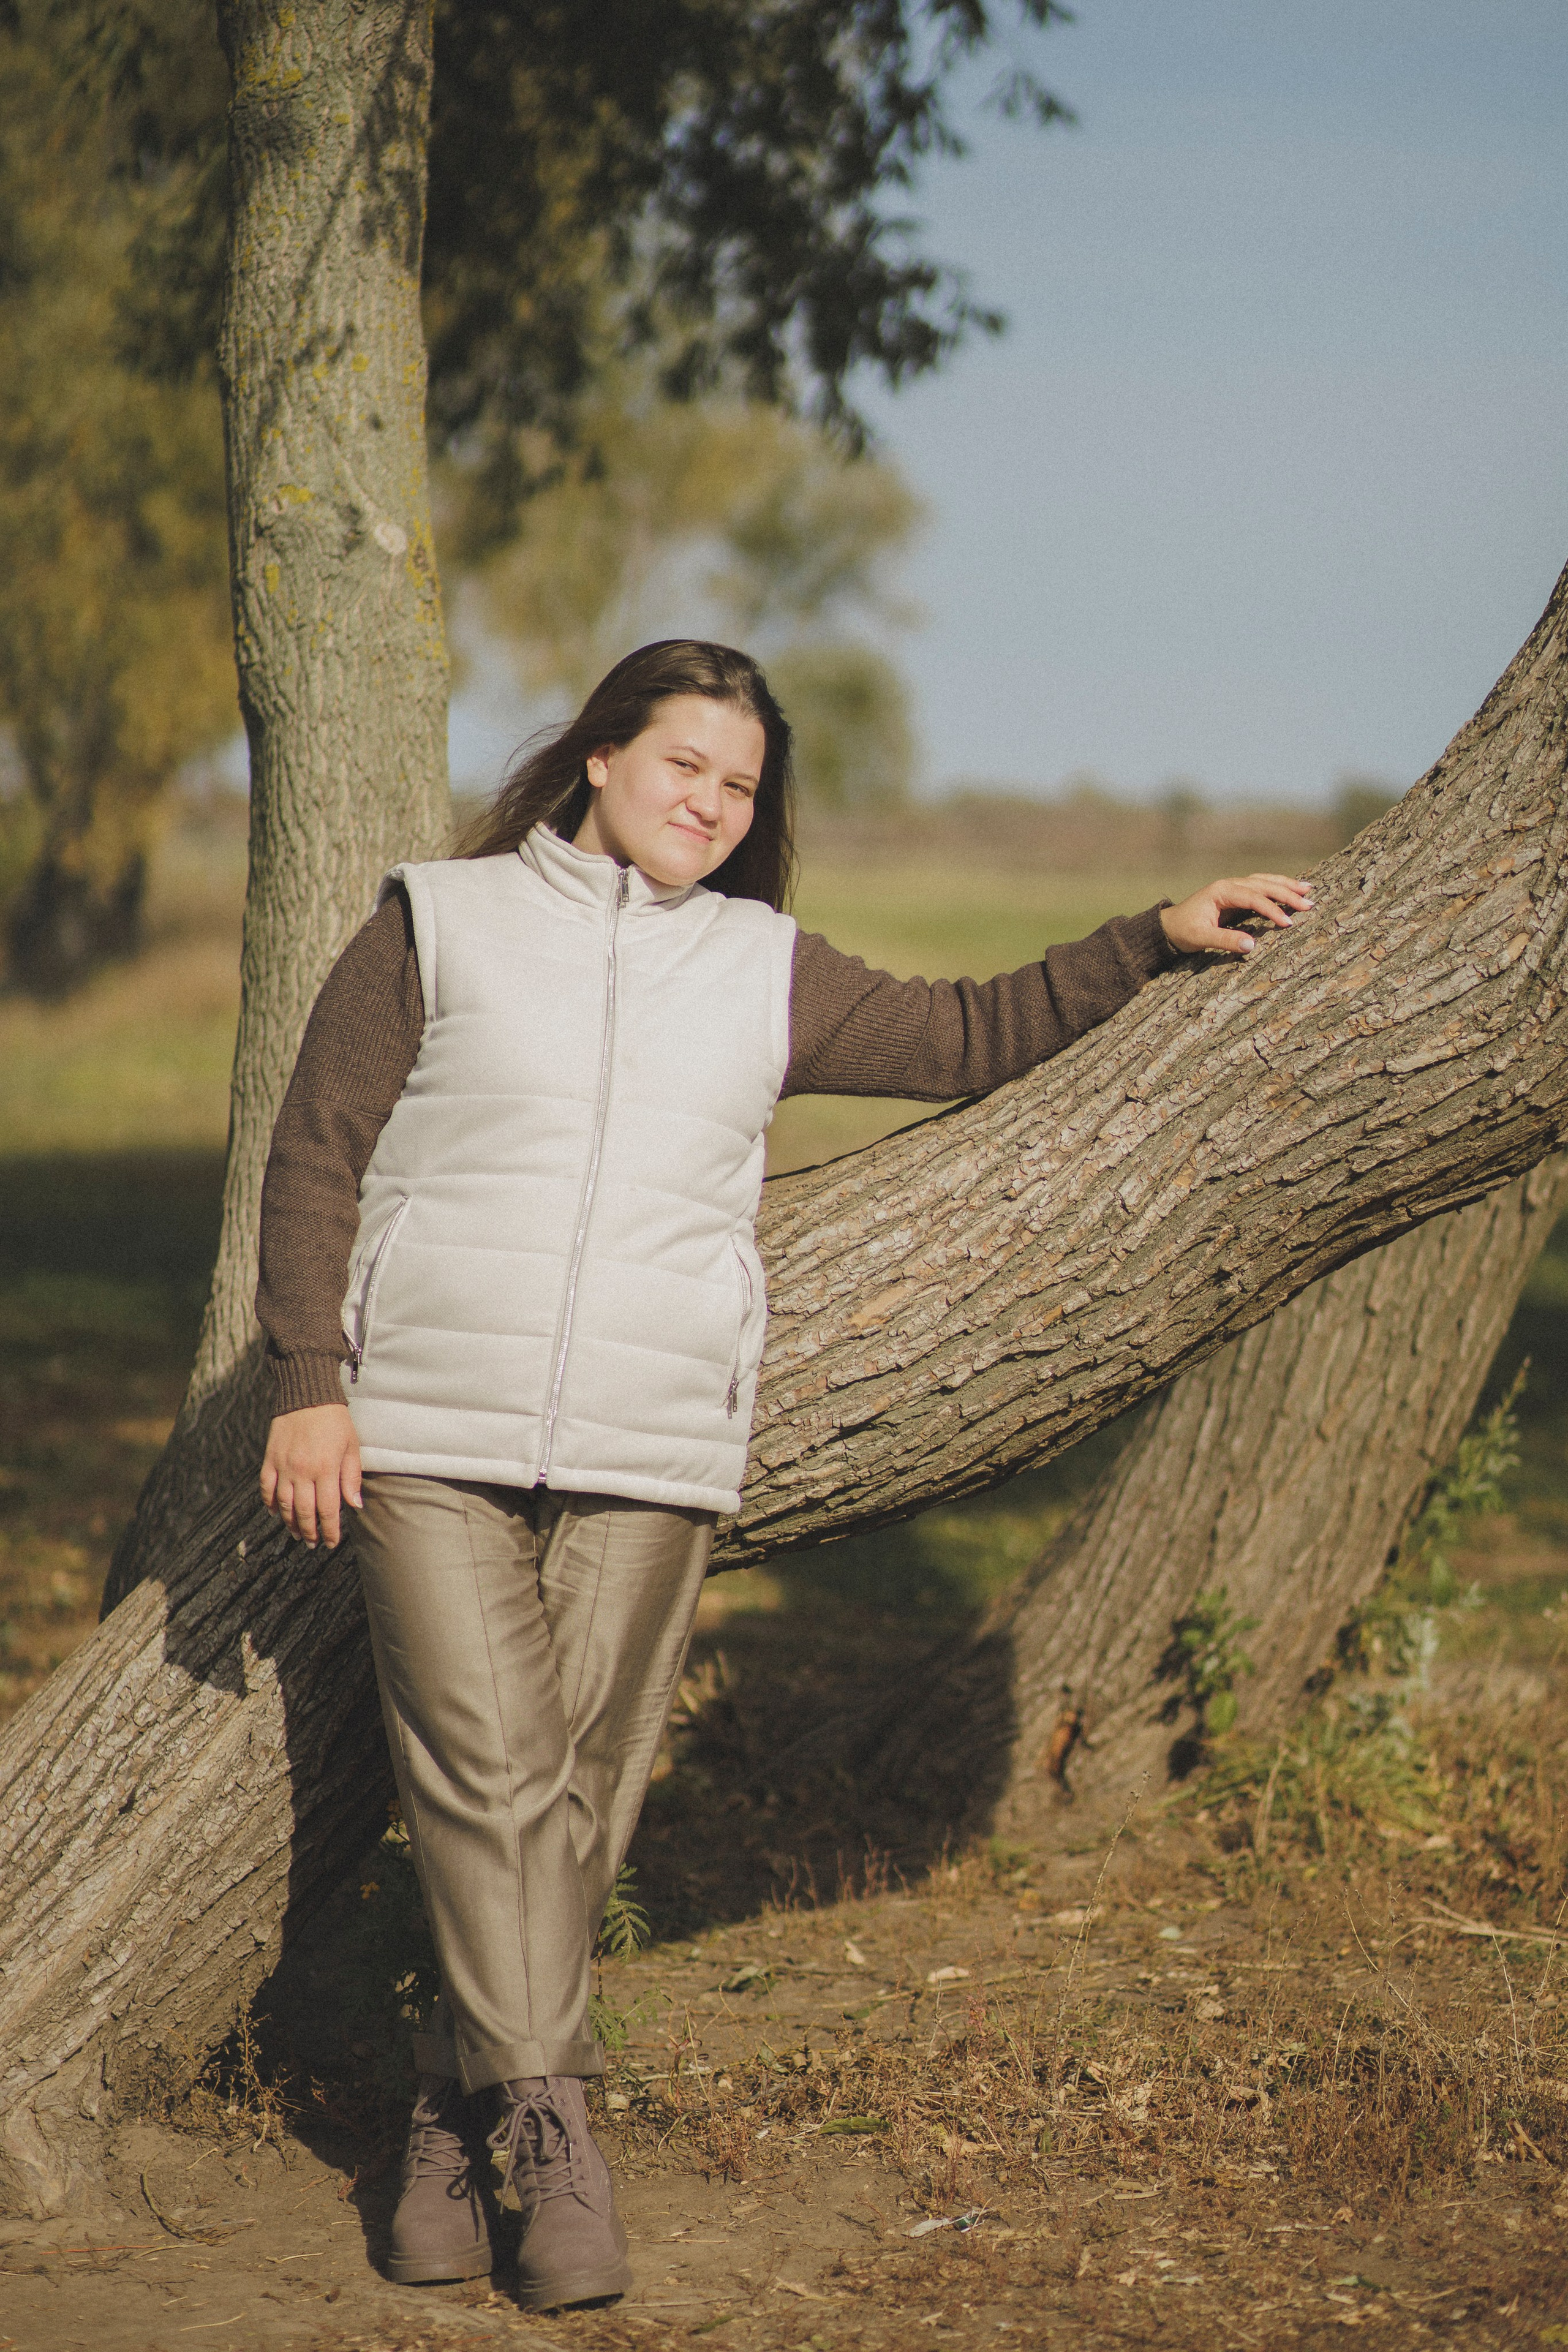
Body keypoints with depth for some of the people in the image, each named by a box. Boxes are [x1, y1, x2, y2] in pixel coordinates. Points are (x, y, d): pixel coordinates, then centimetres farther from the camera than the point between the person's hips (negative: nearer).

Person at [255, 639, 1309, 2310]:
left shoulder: (767, 974, 17)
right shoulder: (440, 926, 8)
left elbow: (965, 1040, 25)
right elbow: (316, 1157, 6)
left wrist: (1157, 936, 18)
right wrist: (310, 1385, -2)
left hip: (652, 1453, 2)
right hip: (428, 1433, -2)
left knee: (579, 1797, -1)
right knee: (483, 1778, -12)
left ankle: (459, 2119, 10)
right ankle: (549, 2130, -8)